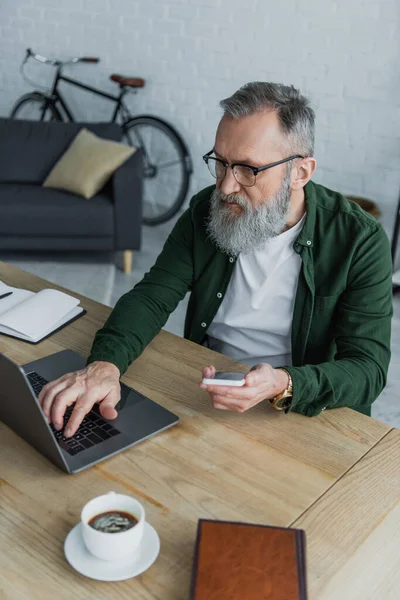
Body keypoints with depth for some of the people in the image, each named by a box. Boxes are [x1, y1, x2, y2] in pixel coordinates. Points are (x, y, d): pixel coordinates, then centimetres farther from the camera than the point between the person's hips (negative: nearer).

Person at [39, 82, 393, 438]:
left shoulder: (359, 240, -14)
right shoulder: (205, 211, -3)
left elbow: (368, 369, -17)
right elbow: (152, 297, -7)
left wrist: (283, 385, -37)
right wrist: (105, 364, -27)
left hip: (305, 407, -2)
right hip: (201, 393, 3)